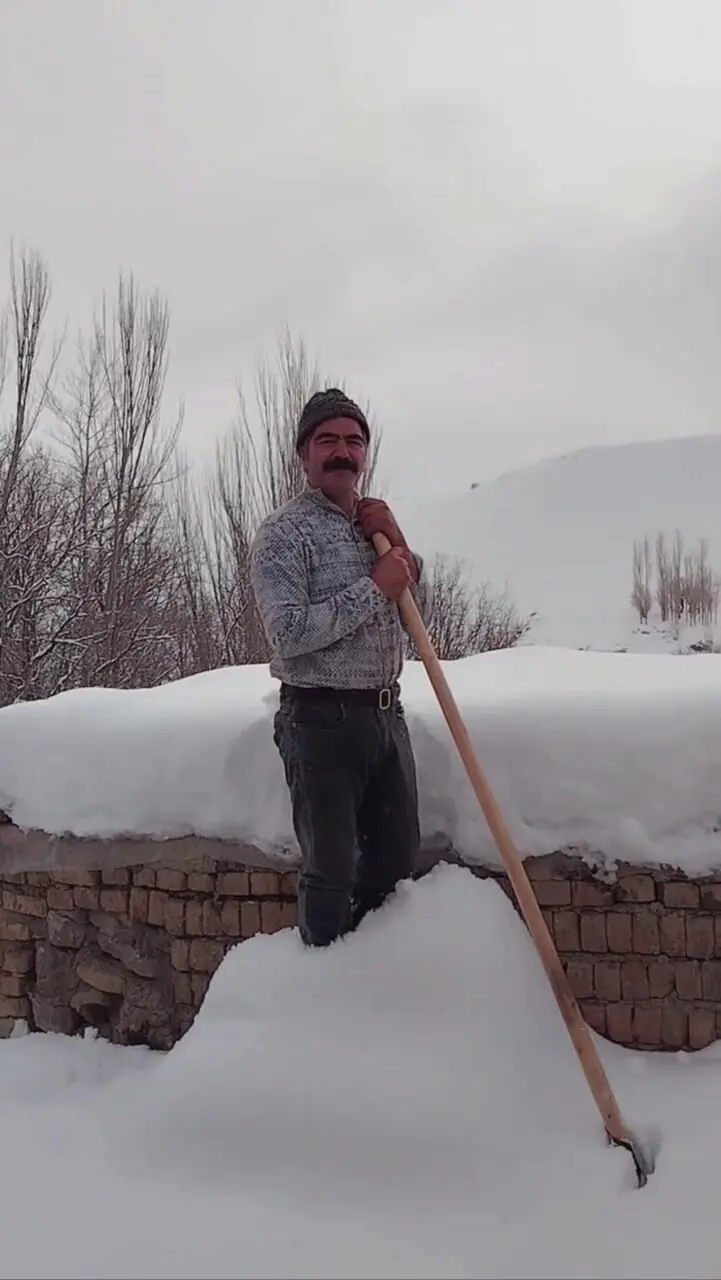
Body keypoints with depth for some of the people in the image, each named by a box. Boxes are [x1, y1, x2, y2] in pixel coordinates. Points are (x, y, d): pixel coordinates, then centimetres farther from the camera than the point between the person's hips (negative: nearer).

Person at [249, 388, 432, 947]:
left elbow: (419, 611, 14)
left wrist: (399, 544, -1)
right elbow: (289, 632, -19)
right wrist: (374, 588, -16)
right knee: (330, 872, 3)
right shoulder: (285, 531, -8)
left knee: (399, 862, 15)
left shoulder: (376, 524, 14)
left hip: (386, 714, 7)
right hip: (321, 718, -7)